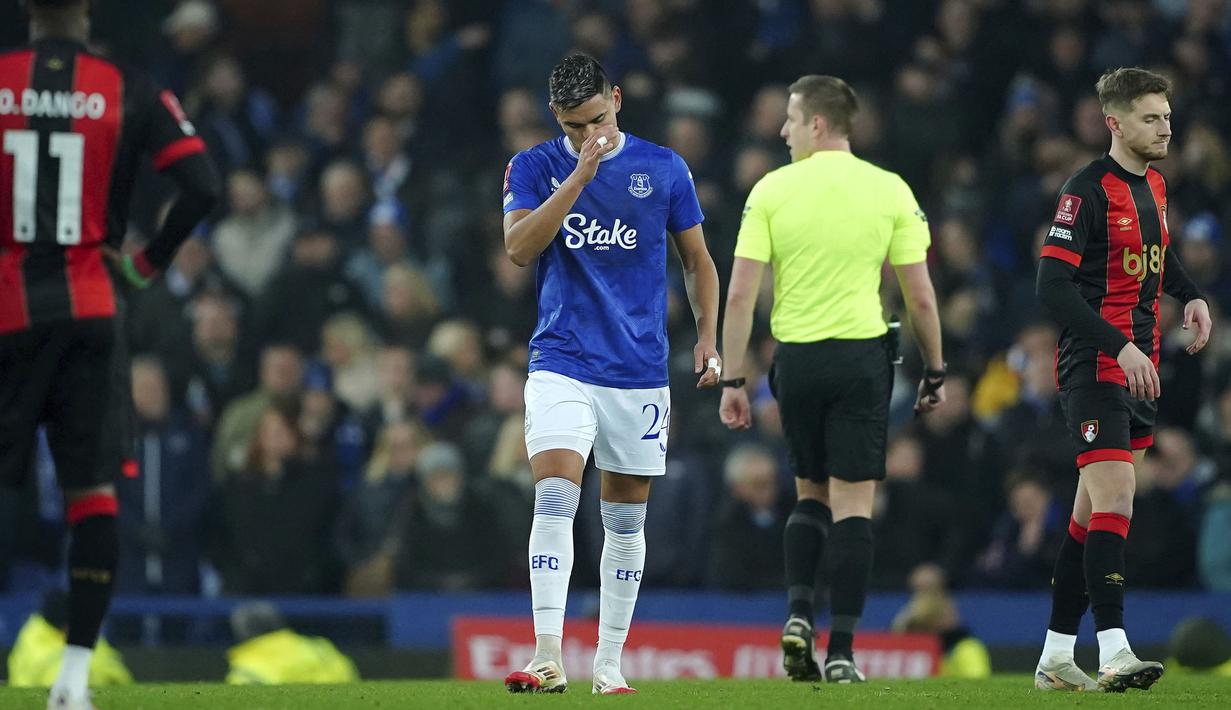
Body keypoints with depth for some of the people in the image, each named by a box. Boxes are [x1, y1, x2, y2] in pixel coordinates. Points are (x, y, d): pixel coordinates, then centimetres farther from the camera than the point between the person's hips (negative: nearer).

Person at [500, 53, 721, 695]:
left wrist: (707, 337, 2)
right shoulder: (533, 168, 1)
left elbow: (697, 259, 13)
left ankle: (610, 664, 16)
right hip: (561, 366, -2)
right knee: (554, 499, -18)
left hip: (639, 371, 2)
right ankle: (548, 659, -23)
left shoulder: (662, 168, 4)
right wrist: (581, 174, -20)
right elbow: (519, 248, -14)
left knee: (626, 522, 7)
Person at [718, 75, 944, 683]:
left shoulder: (771, 190, -1)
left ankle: (798, 614, 0)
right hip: (862, 357, -1)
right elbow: (920, 296, 0)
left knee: (811, 493, 19)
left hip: (795, 359, 1)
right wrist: (934, 371, 11)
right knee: (853, 502, 1)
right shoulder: (891, 191, -1)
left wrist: (734, 381, 1)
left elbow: (740, 294, -4)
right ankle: (841, 650, -4)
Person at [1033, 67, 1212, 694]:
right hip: (1094, 367, -8)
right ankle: (1113, 653, -24)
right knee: (1114, 501, -18)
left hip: (1137, 369, 8)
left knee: (1094, 512, 10)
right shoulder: (1088, 190, -14)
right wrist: (1121, 346, -26)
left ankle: (1056, 657, 15)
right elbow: (1053, 286, -21)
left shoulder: (1153, 184, 12)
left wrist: (1190, 295, 12)